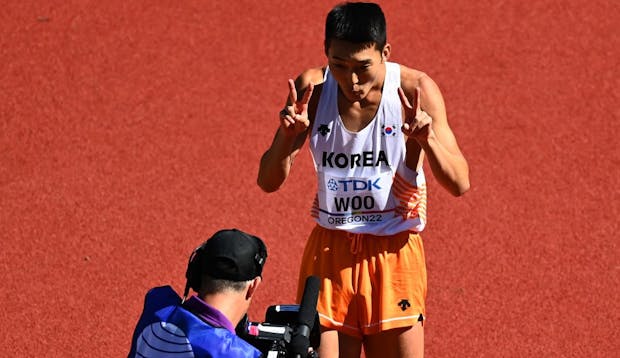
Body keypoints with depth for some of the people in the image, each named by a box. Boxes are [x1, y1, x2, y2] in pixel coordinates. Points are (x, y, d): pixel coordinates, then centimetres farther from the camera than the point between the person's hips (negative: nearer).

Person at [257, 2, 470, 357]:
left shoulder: (415, 91, -10)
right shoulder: (312, 89, -5)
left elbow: (459, 183, -11)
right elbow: (268, 182, -2)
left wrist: (428, 140, -29)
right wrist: (287, 136, -22)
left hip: (395, 254, -1)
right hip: (329, 251, 1)